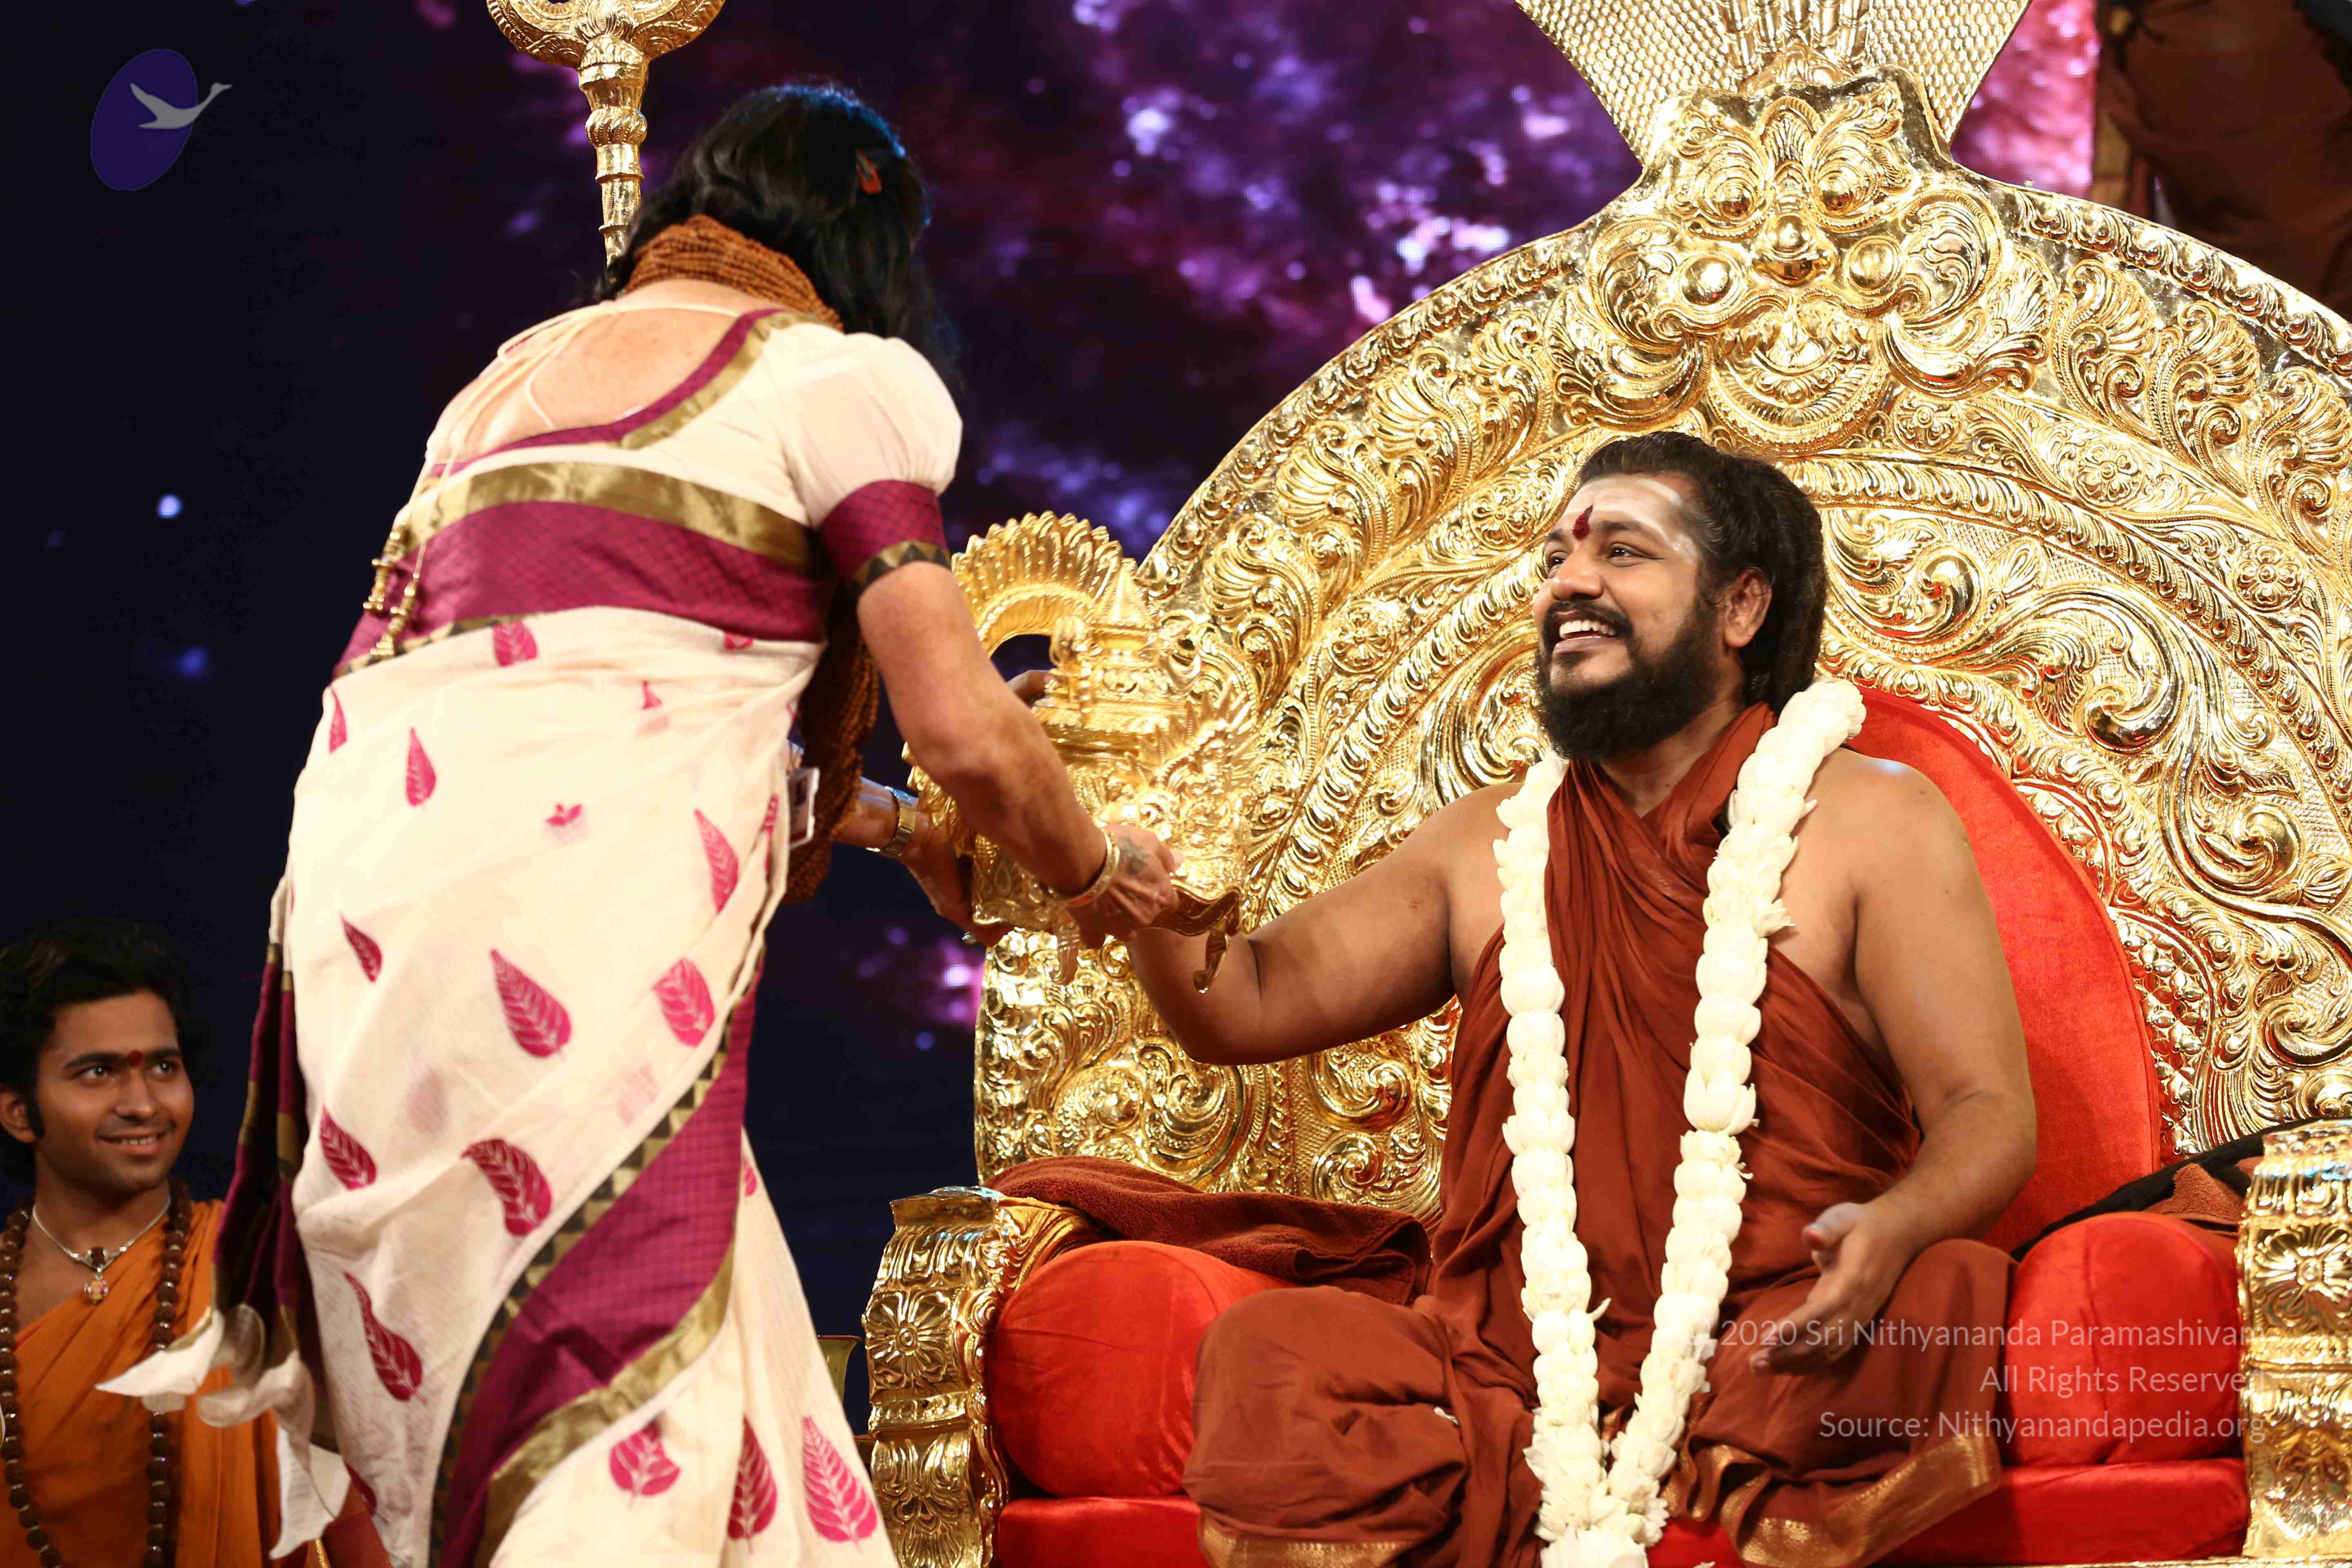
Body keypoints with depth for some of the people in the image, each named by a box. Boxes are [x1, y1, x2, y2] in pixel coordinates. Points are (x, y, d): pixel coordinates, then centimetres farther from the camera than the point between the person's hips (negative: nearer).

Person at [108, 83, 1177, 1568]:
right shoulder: (841, 377, 7)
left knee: (462, 1419, 9)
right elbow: (968, 733, 1)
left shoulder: (509, 373, 29)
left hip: (359, 901, 7)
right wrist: (1097, 874, 22)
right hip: (580, 928, -7)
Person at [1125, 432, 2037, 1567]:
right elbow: (1247, 1006, 14)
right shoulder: (1489, 846, 20)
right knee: (1264, 1355, -25)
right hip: (1515, 1364, 3)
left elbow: (1989, 1112, -2)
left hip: (1772, 1350, -3)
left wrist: (1894, 1229, -25)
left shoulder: (1873, 824, 6)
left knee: (1943, 1302, -35)